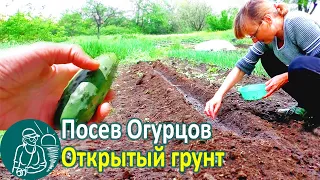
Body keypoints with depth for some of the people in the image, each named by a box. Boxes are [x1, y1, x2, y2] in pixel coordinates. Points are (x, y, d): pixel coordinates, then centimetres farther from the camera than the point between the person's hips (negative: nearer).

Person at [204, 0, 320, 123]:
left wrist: (285, 78, -23)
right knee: (268, 58, 5)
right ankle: (307, 107, 7)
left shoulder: (297, 22, -24)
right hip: (308, 78, 8)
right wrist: (219, 95, -13)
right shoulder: (268, 37, -3)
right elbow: (242, 66, -5)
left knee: (300, 64, -33)